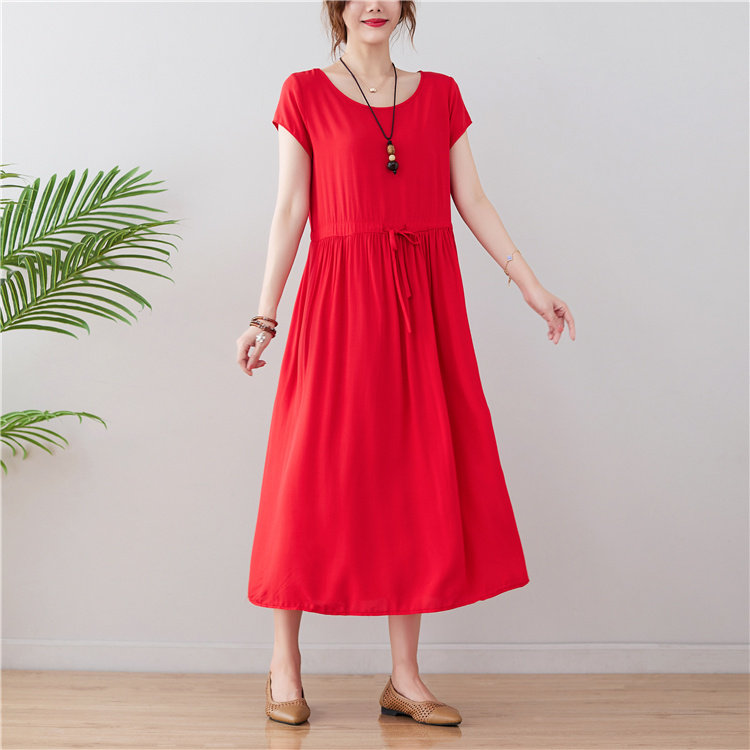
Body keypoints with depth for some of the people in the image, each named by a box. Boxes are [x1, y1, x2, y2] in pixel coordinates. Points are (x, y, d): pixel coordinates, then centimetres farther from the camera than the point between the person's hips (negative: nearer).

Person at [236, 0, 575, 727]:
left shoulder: (440, 94, 13)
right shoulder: (305, 93, 4)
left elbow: (472, 202, 11)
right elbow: (289, 211, 1)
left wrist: (532, 285, 6)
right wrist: (263, 316, -4)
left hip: (425, 304, 3)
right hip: (340, 299, -3)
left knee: (418, 482, 3)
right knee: (314, 475, -1)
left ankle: (404, 679, 13)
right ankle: (284, 667, 15)